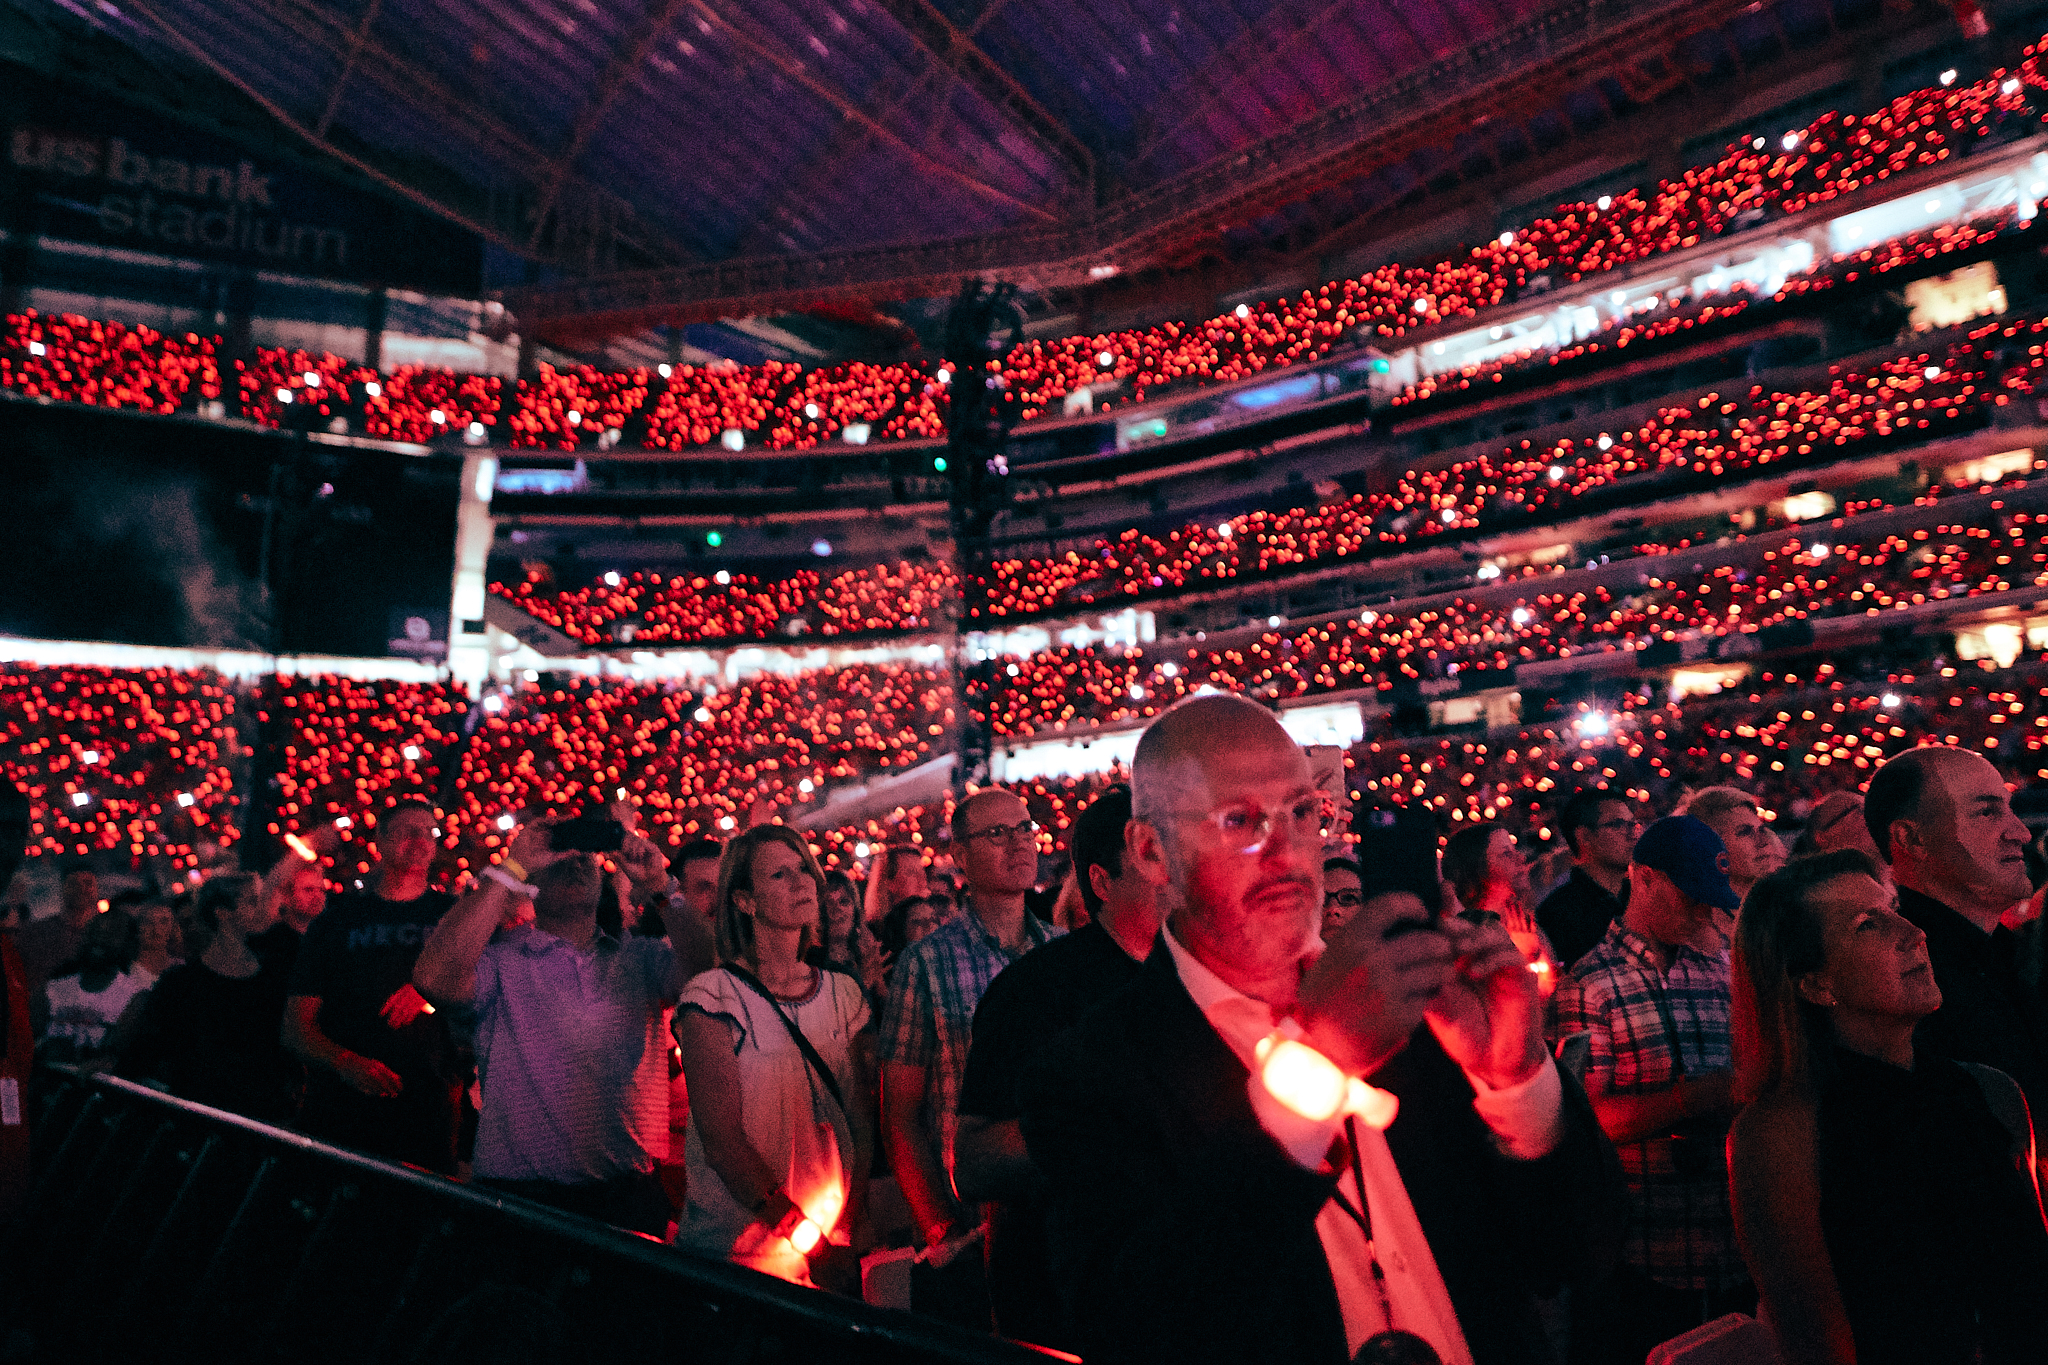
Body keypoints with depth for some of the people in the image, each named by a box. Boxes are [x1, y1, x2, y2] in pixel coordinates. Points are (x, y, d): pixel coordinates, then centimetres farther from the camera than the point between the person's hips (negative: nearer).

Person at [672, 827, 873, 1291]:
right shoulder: (714, 995, -12)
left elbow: (863, 1122, 1)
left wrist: (846, 1232, -11)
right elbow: (722, 1140, -16)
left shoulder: (843, 991, 4)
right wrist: (810, 1237, -19)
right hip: (735, 1250, -4)